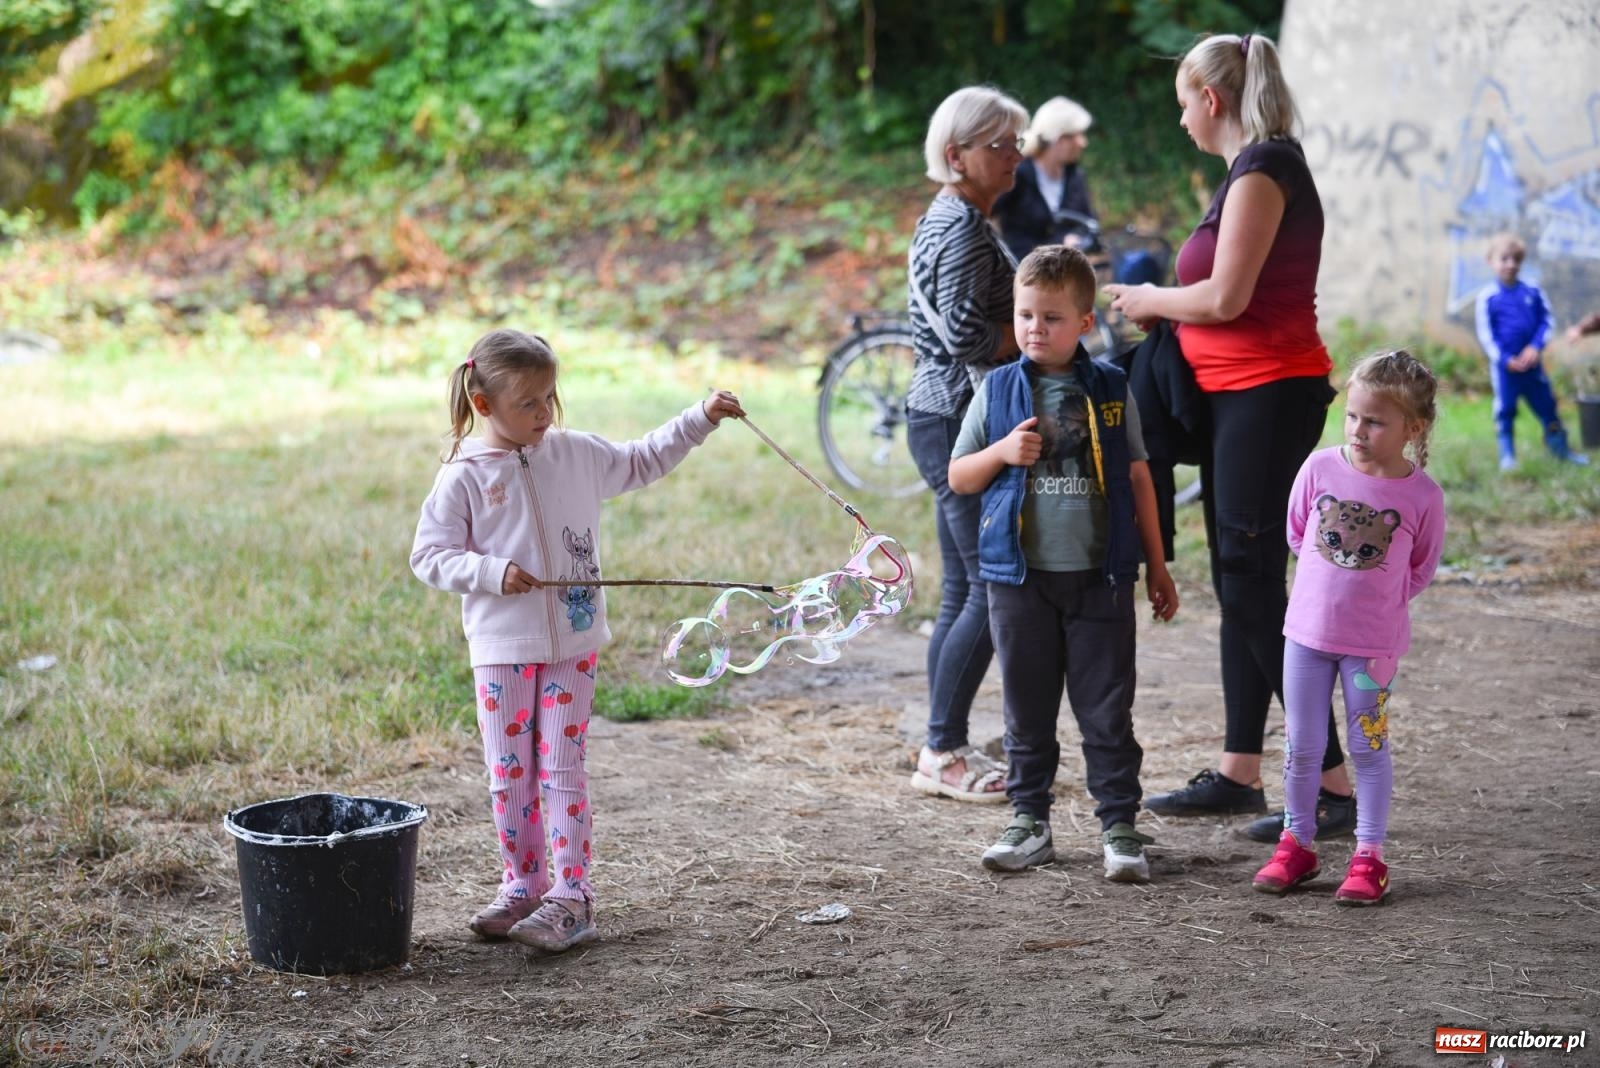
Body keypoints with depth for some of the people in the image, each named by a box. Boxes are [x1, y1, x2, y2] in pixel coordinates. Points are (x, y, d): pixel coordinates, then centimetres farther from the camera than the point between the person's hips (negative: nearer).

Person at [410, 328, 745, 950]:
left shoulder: (576, 455, 2)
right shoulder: (464, 477, -7)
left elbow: (642, 462, 18)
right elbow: (428, 556, -6)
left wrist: (700, 419, 11)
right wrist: (492, 572, -20)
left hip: (573, 644, 1)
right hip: (502, 649, -1)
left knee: (561, 770, -1)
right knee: (510, 775, 7)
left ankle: (569, 899, 0)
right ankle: (523, 888, 19)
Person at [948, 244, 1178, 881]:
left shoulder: (1112, 391, 3)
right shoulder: (998, 391, 3)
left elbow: (1137, 478, 8)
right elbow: (958, 477, 8)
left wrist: (1157, 566, 8)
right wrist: (1003, 453, -12)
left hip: (1100, 577, -1)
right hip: (1020, 577, 1)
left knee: (1107, 711, 2)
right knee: (1027, 710, 9)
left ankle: (1119, 824, 9)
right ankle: (1029, 821, 20)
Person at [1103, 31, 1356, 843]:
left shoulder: (1261, 170, -14)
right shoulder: (1259, 166, 17)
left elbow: (1225, 298, -19)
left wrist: (1149, 300, -3)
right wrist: (1162, 305, 14)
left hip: (1267, 394, -10)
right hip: (1242, 393, 10)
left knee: (1253, 585, -9)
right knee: (1242, 584, 12)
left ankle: (1333, 786, -6)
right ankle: (1239, 774, 19)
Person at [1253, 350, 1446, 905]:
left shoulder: (1422, 495, -11)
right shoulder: (1320, 468, -7)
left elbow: (1421, 568, 4)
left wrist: (1377, 600, 3)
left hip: (1374, 642, -2)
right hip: (1308, 631, 2)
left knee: (1368, 748, 7)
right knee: (1302, 747, 10)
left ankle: (1369, 858, 16)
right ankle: (1297, 844, 24)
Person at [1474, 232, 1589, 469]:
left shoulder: (1533, 292, 1)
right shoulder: (1487, 297, -5)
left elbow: (1547, 322, 3)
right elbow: (1485, 333, -6)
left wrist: (1536, 347, -13)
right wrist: (1504, 360, -14)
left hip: (1532, 363, 2)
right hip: (1504, 367, -2)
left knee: (1547, 405, 11)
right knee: (1505, 410, 3)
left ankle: (1560, 448, 23)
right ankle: (1507, 456, 12)